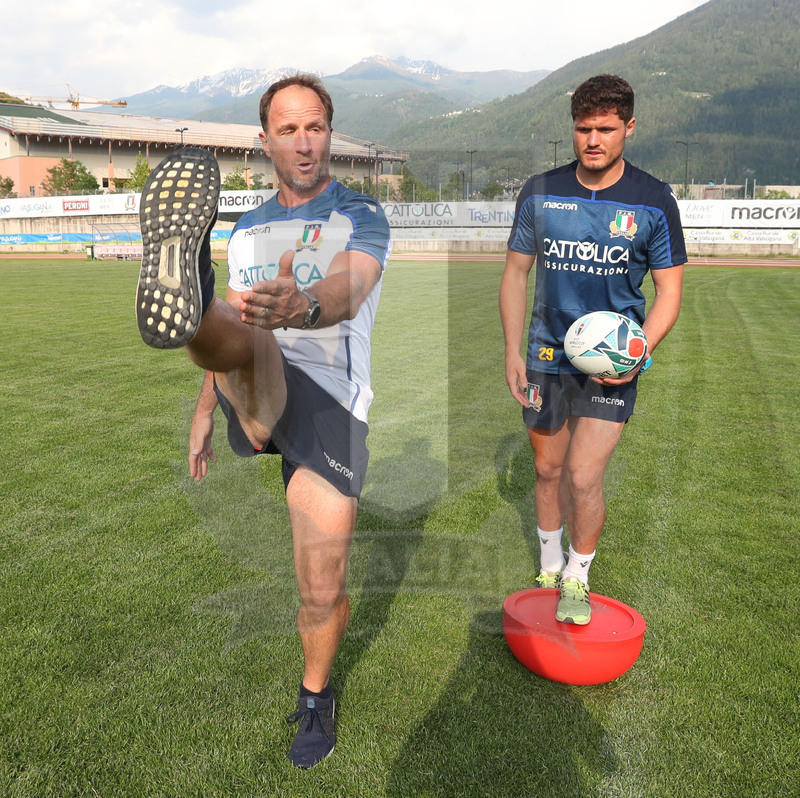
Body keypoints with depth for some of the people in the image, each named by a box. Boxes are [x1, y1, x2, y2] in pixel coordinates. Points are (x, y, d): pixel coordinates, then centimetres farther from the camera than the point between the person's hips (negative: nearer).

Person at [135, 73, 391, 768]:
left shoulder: (361, 216, 3)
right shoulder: (247, 229, 20)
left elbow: (347, 293, -19)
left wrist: (300, 307, -42)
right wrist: (205, 412, 21)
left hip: (330, 405, -3)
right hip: (256, 402, 3)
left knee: (322, 592, 1)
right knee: (232, 335, -32)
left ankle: (315, 694, 28)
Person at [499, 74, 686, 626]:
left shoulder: (654, 201, -4)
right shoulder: (540, 192, 1)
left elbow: (669, 291, -1)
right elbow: (516, 272, 7)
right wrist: (513, 350, -2)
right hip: (548, 355, 3)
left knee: (584, 477, -9)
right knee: (548, 470, 13)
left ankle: (578, 580, 17)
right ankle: (549, 569, 35)